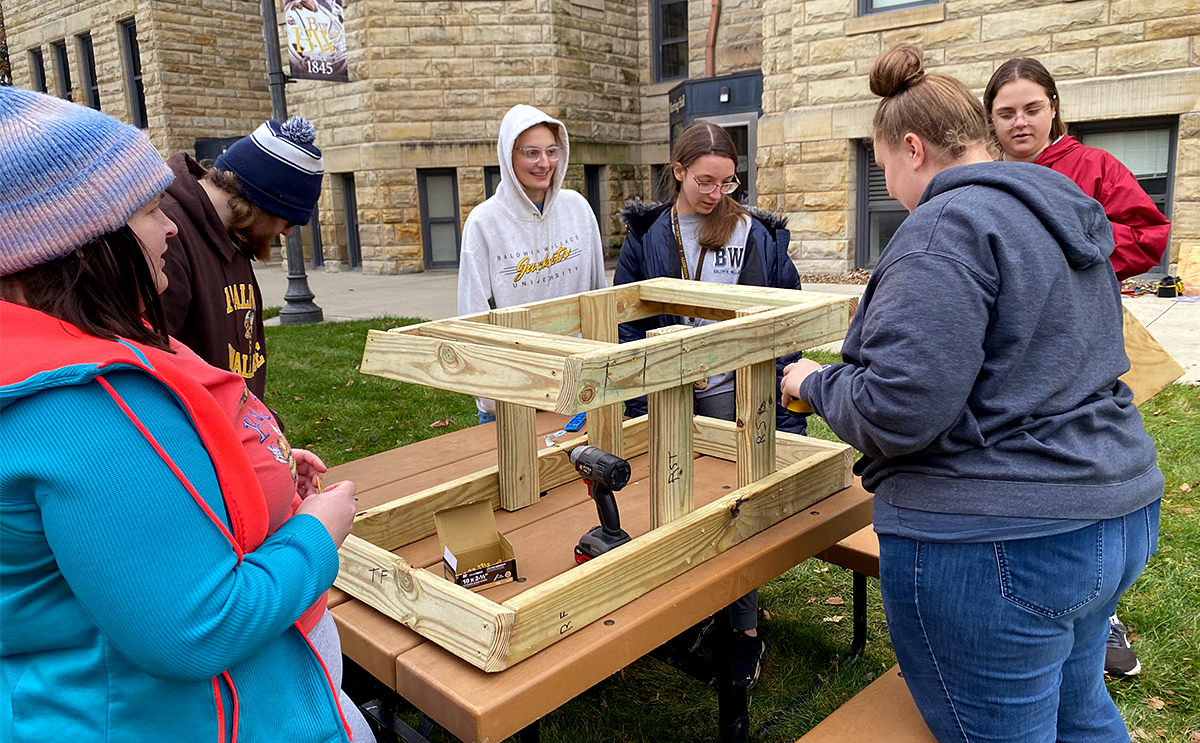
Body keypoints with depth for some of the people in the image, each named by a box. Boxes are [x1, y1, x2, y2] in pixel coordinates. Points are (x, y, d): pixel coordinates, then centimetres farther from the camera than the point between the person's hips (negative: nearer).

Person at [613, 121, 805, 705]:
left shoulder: (759, 235, 2)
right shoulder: (646, 235, 3)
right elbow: (625, 323, 3)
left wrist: (788, 408, -2)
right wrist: (637, 406, -3)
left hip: (734, 392, -1)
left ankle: (744, 629, 23)